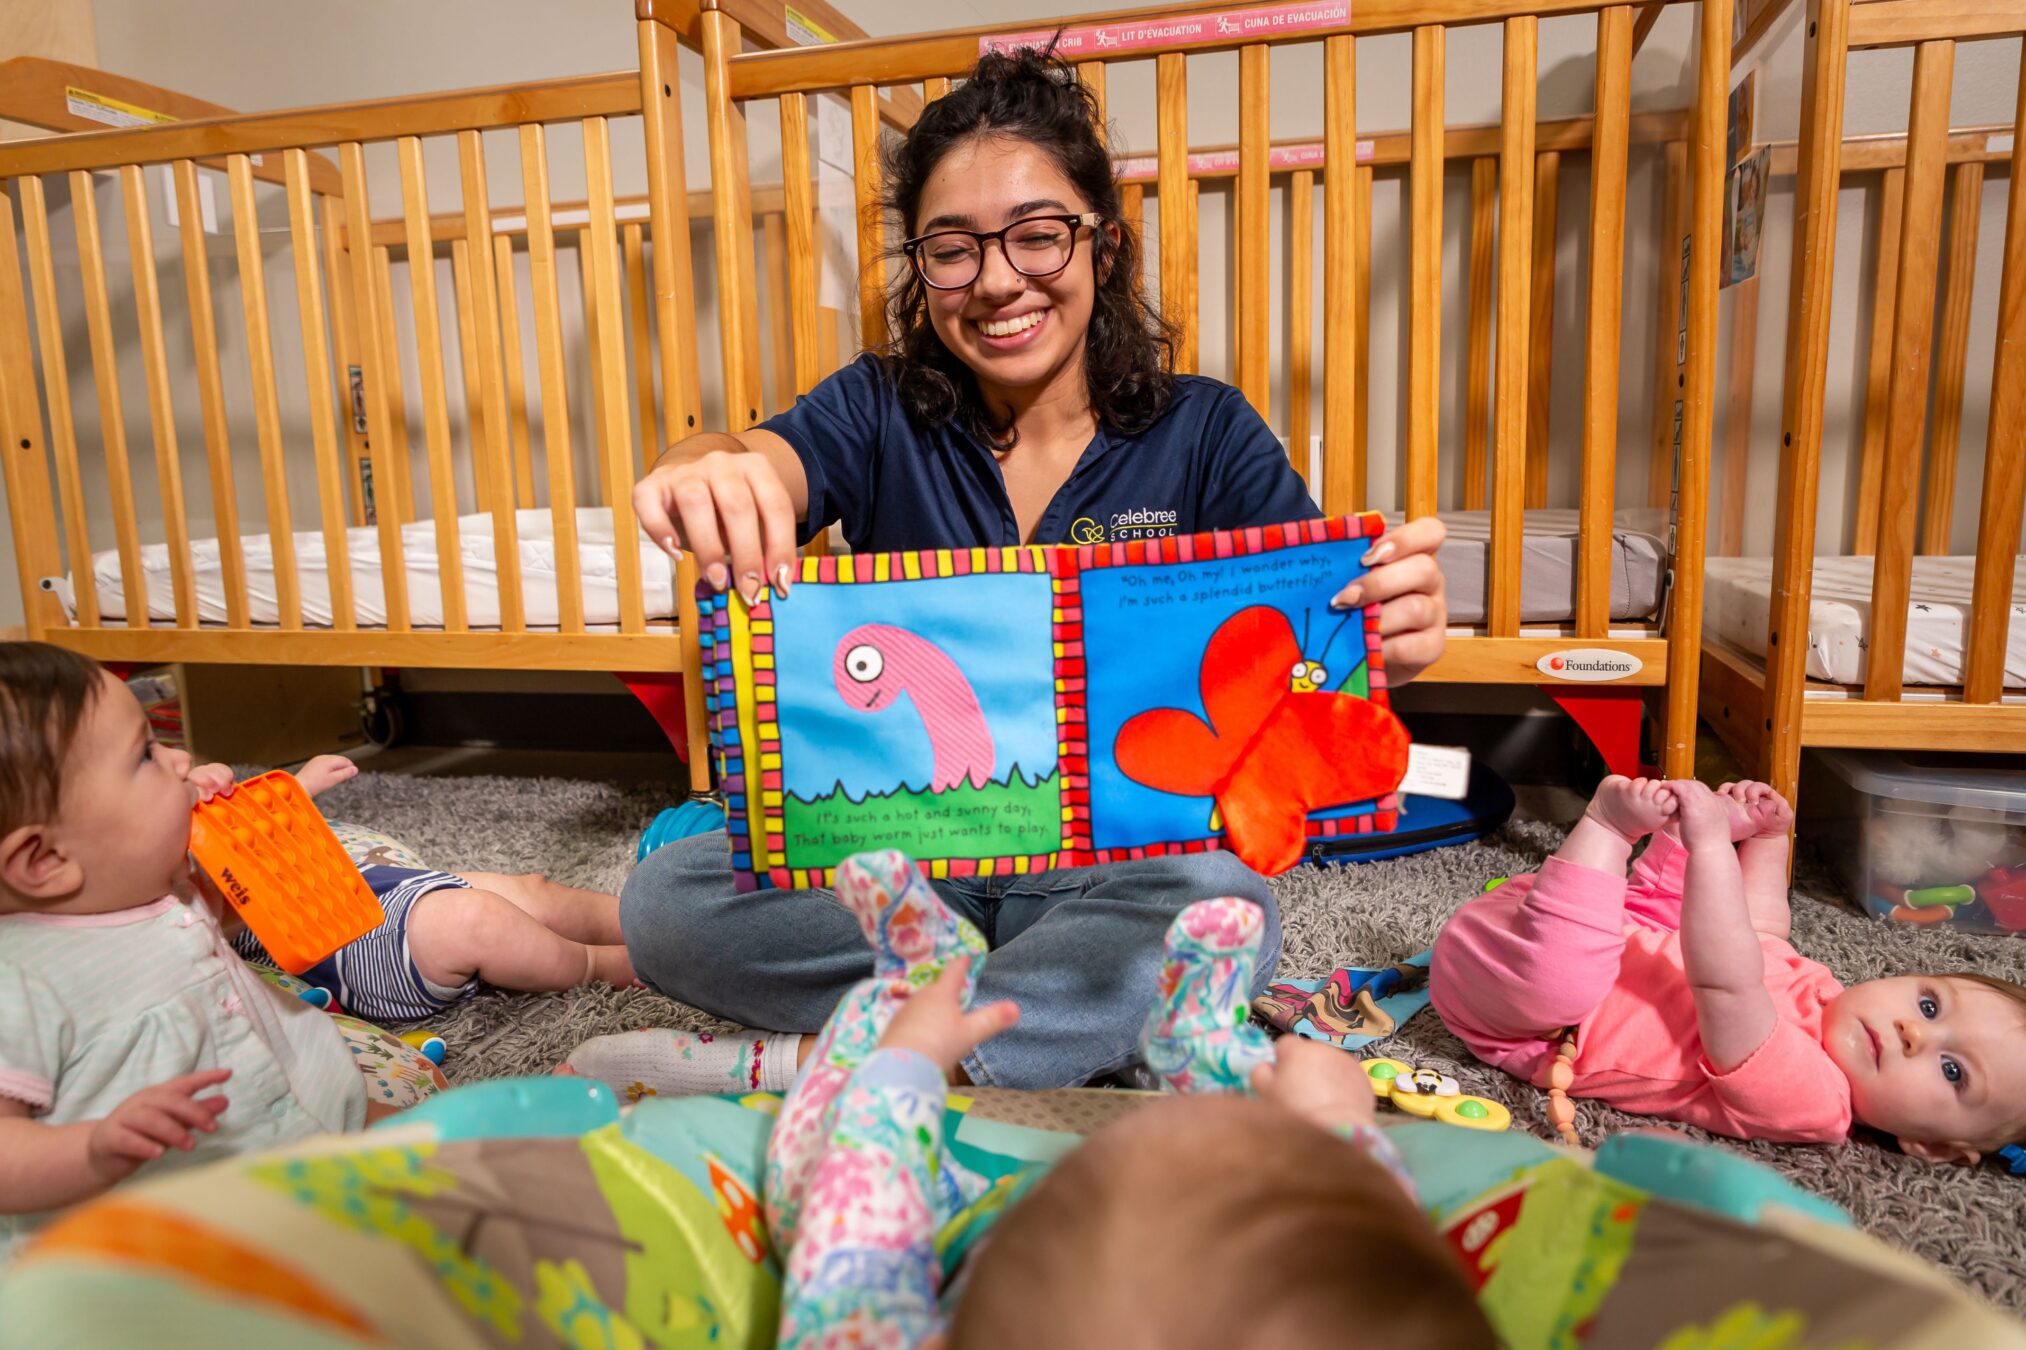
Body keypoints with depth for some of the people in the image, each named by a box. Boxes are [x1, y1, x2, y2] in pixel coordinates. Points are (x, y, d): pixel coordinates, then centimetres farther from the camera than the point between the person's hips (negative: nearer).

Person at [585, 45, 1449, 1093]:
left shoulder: (1203, 434, 0)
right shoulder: (880, 414, 3)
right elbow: (773, 468, -18)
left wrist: (1383, 643, -34)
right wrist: (709, 465, -43)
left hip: (1123, 865, -1)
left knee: (1220, 907, -33)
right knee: (665, 899, -20)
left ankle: (778, 1073, -21)